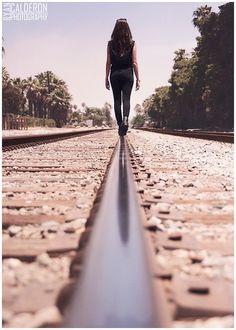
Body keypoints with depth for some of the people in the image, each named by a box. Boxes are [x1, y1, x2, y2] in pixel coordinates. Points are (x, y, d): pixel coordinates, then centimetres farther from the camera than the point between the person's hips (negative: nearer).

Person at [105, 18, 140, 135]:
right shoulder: (132, 44, 0)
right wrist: (137, 79, 3)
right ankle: (125, 119, -26)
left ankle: (120, 124, 6)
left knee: (117, 100, 7)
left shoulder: (111, 44, 1)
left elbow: (108, 63, 1)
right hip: (127, 73, -1)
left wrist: (106, 78, 7)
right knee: (126, 98, -1)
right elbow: (134, 63, -2)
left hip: (115, 74, 1)